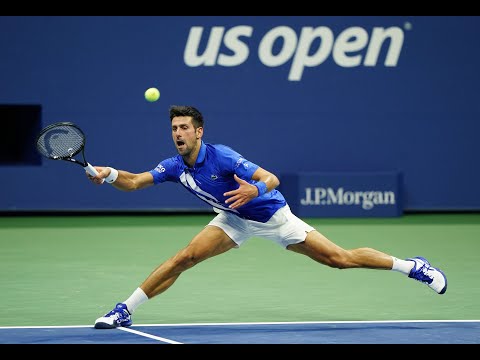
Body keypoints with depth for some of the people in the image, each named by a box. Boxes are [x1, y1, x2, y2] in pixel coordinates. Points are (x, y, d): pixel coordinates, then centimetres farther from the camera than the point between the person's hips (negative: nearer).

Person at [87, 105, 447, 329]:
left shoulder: (221, 156, -29)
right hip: (235, 221, 5)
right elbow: (134, 182, -10)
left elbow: (272, 179, -32)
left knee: (340, 258, -6)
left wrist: (255, 189, -53)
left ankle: (413, 266, 6)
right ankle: (124, 311, -7)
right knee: (183, 258, -13)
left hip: (272, 215, -5)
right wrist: (109, 175, -29)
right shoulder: (175, 166, -10)